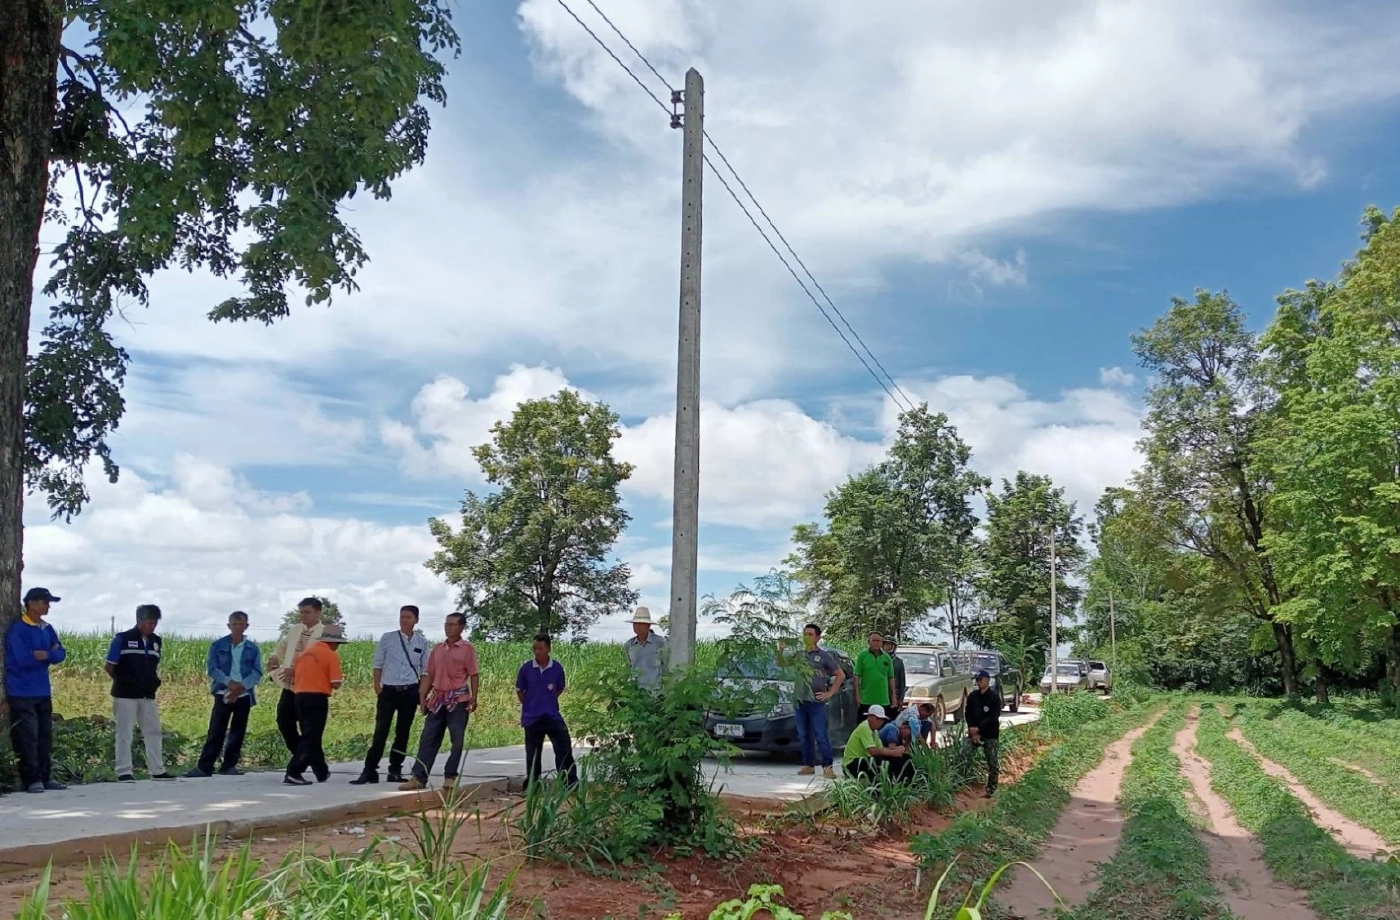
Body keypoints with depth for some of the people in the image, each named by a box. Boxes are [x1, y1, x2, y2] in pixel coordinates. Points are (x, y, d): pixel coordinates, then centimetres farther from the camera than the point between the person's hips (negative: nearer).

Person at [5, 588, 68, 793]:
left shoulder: (47, 629, 11)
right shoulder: (18, 629, -12)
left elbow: (61, 654, 5)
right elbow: (24, 660, -19)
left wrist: (44, 655, -15)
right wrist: (50, 654, -5)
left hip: (43, 691, 7)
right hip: (22, 693, -7)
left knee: (45, 736, 8)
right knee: (27, 737, -6)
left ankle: (46, 778, 13)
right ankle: (32, 780, -2)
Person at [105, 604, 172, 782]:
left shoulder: (156, 641, 8)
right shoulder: (122, 639, -9)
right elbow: (110, 667, -4)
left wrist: (155, 681, 5)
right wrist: (123, 683, -3)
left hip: (148, 695, 6)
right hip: (126, 695, -6)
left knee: (153, 732, 8)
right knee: (124, 734, 1)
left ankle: (158, 770, 14)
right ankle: (124, 771, 7)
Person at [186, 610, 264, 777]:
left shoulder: (253, 648, 6)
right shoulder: (218, 645, 3)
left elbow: (257, 672, 0)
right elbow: (212, 669, -4)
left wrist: (242, 686, -17)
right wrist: (230, 682, -18)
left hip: (244, 695, 2)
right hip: (223, 693, -2)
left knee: (238, 732, 6)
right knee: (216, 731, -5)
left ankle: (229, 765, 14)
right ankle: (204, 767, -2)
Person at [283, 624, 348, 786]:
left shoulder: (305, 651, 14)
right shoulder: (331, 655, -6)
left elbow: (294, 677, 15)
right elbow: (335, 684, -11)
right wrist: (341, 678, 9)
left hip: (300, 697, 7)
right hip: (317, 698, -7)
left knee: (310, 736, 16)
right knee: (312, 737, -3)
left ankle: (322, 772, 26)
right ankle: (293, 773, -12)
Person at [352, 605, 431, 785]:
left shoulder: (422, 642, 4)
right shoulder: (387, 638, 1)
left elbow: (425, 669, 7)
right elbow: (378, 664, 4)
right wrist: (377, 688, -2)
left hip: (410, 692, 2)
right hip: (389, 690, -1)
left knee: (403, 732, 8)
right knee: (381, 731, -4)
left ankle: (395, 771, 16)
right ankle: (369, 770, 0)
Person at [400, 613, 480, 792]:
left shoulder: (468, 648, -3)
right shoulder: (437, 648, 13)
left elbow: (474, 675, -6)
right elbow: (430, 674, 15)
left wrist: (474, 698, -14)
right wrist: (422, 696, 7)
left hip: (458, 699, -5)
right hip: (438, 699, 5)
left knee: (457, 740, 0)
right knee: (428, 738, 3)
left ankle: (450, 777, 10)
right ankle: (418, 777, 5)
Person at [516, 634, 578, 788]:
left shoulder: (557, 668, -5)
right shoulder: (526, 668, -7)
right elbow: (519, 691, 6)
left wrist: (547, 701, 7)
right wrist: (530, 705, 6)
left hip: (553, 716, 0)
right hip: (532, 717, 0)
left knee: (564, 747, -3)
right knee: (533, 752, 9)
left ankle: (571, 781, 4)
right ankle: (532, 785, 20)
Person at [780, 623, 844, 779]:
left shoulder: (824, 656, 0)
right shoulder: (799, 654, 12)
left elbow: (841, 675, 2)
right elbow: (781, 663, 16)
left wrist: (830, 693, -4)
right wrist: (780, 652, -5)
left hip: (816, 702, -5)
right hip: (799, 701, 5)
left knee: (821, 735, -8)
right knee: (803, 736, 9)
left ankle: (827, 766, -7)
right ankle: (808, 765, 16)